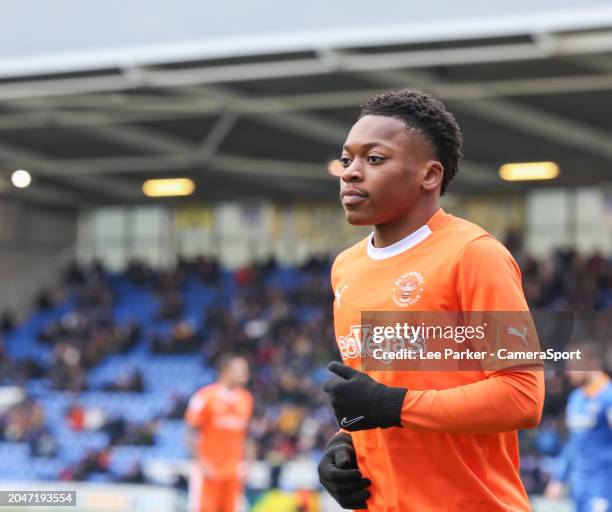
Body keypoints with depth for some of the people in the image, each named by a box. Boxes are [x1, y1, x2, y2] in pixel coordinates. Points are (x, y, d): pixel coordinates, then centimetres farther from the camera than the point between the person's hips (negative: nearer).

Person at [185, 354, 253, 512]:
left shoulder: (245, 399, 9)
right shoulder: (205, 397, -9)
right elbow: (192, 434, -7)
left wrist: (242, 463, 8)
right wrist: (201, 464, -13)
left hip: (232, 472, 5)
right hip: (207, 470, -5)